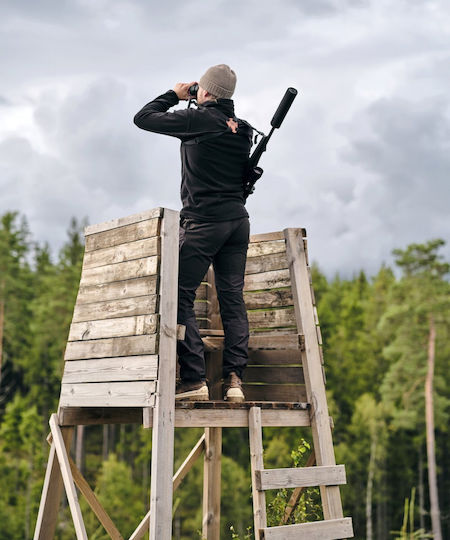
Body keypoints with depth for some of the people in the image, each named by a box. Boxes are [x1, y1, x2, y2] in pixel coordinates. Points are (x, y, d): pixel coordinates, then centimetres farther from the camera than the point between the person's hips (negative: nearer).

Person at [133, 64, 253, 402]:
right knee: (233, 298, 6)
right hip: (238, 220, 7)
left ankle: (194, 378, -8)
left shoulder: (197, 119, -7)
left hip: (204, 221, -7)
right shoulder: (243, 129, 12)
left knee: (180, 296, -3)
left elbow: (143, 118, 1)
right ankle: (235, 378, 1)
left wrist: (174, 95, 14)